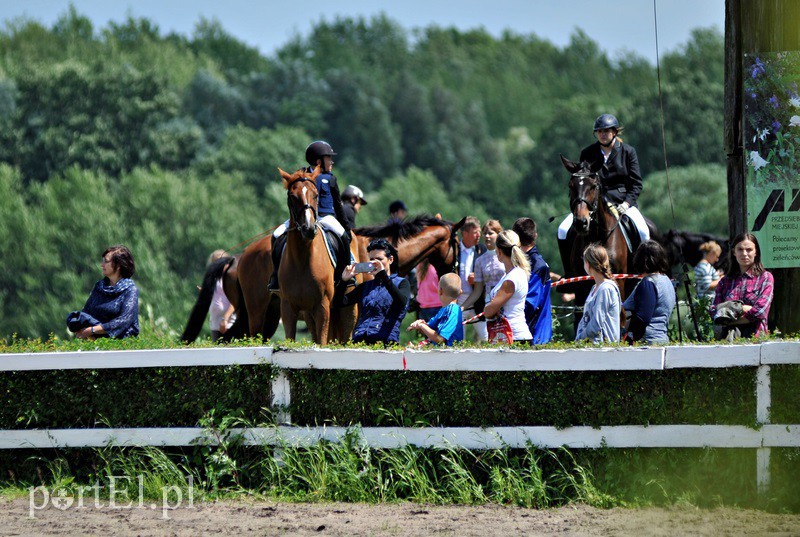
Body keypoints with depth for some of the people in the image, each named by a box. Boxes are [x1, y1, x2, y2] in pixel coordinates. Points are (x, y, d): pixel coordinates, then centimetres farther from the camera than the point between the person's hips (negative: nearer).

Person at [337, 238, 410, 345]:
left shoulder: (401, 283, 13)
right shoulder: (366, 286, 25)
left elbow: (402, 302, -11)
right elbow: (340, 303, 16)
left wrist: (383, 275, -16)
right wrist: (344, 280, 0)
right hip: (360, 339, 4)